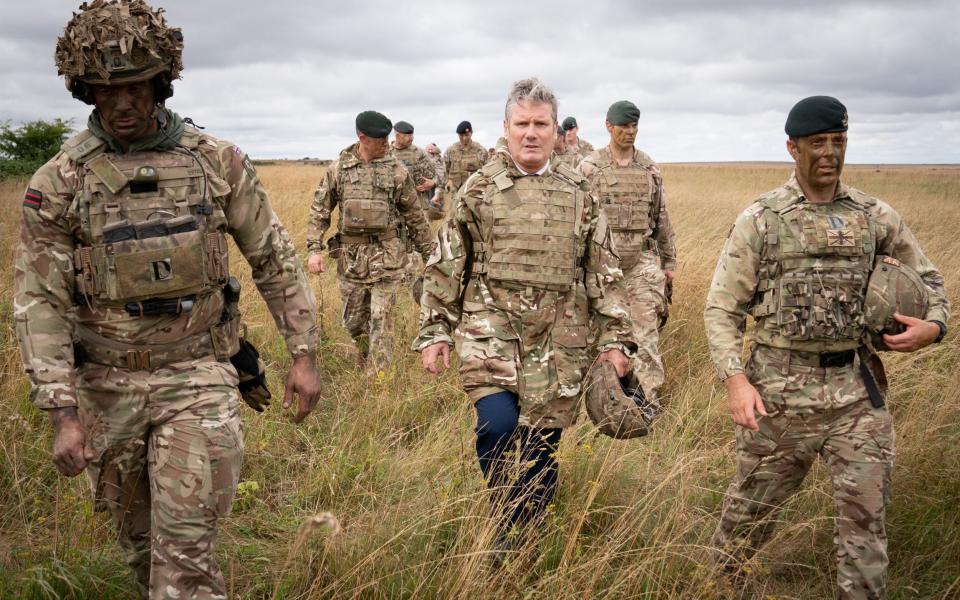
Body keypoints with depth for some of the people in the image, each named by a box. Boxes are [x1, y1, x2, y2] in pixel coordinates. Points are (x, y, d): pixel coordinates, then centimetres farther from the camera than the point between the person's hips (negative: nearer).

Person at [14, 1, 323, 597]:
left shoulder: (217, 161, -5)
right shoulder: (59, 183, -7)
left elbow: (274, 259, 3)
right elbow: (40, 302, -7)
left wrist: (304, 354, 0)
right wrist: (63, 414, -14)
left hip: (199, 376, -1)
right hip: (107, 385, 2)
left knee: (186, 548, -6)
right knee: (138, 536, 18)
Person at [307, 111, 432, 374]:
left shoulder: (396, 169, -1)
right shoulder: (338, 169, 2)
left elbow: (414, 215, 5)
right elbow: (319, 211, 6)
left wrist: (428, 253, 8)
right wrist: (314, 249, -4)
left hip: (386, 255, -2)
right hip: (350, 256, 2)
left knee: (380, 318, -6)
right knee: (353, 320, 12)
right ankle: (367, 355, 40)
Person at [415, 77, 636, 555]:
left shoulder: (578, 195, 8)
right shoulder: (479, 189, 3)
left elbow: (604, 274, 11)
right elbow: (445, 267, 5)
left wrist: (614, 337, 6)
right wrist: (434, 332, 2)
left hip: (558, 342, 2)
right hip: (490, 330, -1)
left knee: (540, 444, 5)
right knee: (497, 426, -20)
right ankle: (506, 532, 3)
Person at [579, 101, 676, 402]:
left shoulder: (650, 168, 6)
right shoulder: (589, 166, -2)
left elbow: (662, 217, 11)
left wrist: (669, 262, 11)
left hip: (642, 261, 1)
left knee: (646, 332, -4)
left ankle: (648, 400, 0)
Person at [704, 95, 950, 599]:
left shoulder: (875, 217, 6)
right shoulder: (759, 221, -2)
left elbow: (926, 277, 19)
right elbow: (721, 308, -3)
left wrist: (933, 325, -3)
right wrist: (736, 379, -15)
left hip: (856, 390, 2)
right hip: (779, 389, -2)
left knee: (865, 516, 4)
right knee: (752, 507, 12)